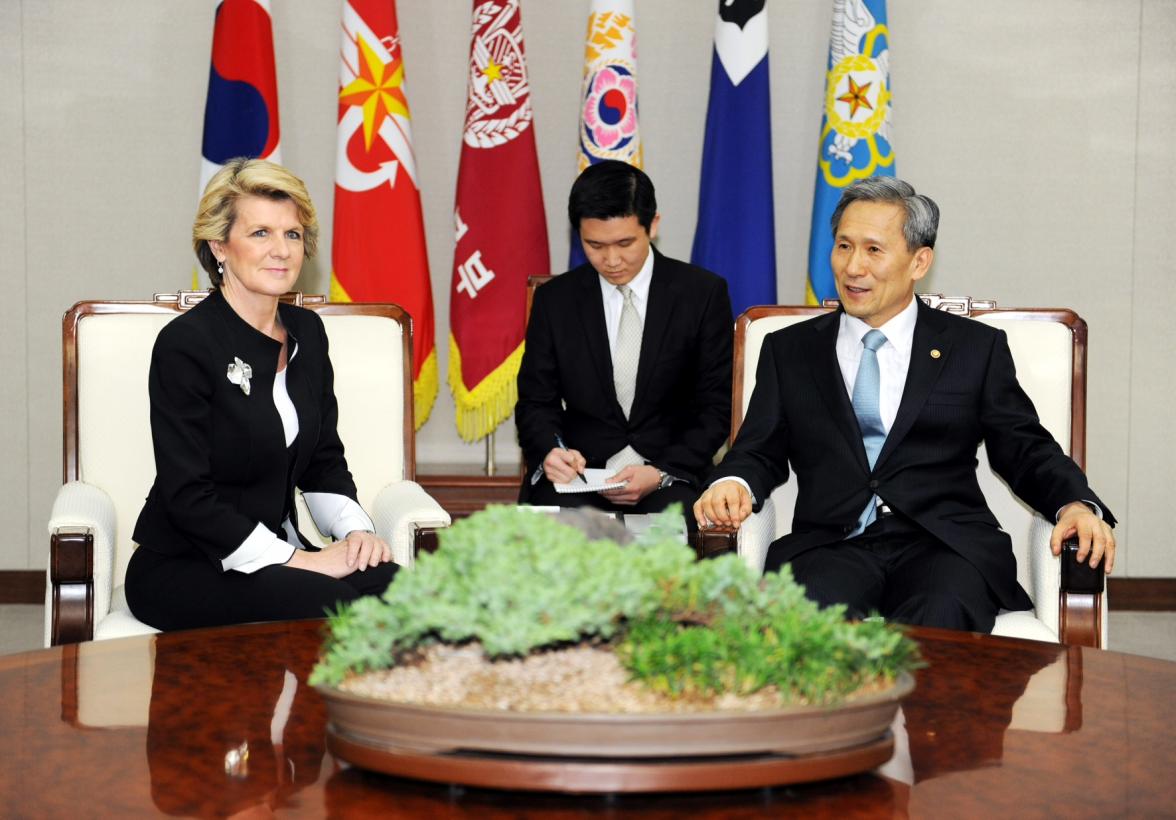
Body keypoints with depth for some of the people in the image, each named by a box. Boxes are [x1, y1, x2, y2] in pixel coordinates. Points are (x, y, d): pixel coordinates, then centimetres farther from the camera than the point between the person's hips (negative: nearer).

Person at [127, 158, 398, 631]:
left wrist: (354, 530, -5)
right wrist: (299, 560, -19)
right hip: (179, 570, -6)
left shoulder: (307, 332, 10)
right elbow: (188, 497, -16)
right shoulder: (185, 343, -12)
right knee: (329, 603, -31)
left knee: (387, 583, -24)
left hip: (274, 554, 6)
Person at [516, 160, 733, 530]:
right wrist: (550, 451, -14)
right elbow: (536, 401, 10)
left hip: (671, 472, -1)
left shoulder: (703, 293, 1)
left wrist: (661, 473, -13)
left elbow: (716, 406, 2)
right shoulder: (555, 300, 7)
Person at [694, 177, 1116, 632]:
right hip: (831, 547, 1)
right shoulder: (789, 350, 19)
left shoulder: (977, 348, 15)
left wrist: (1076, 505, -8)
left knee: (939, 617, -34)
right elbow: (761, 451, 15)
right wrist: (732, 484, -8)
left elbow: (1026, 450, 12)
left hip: (946, 546, 0)